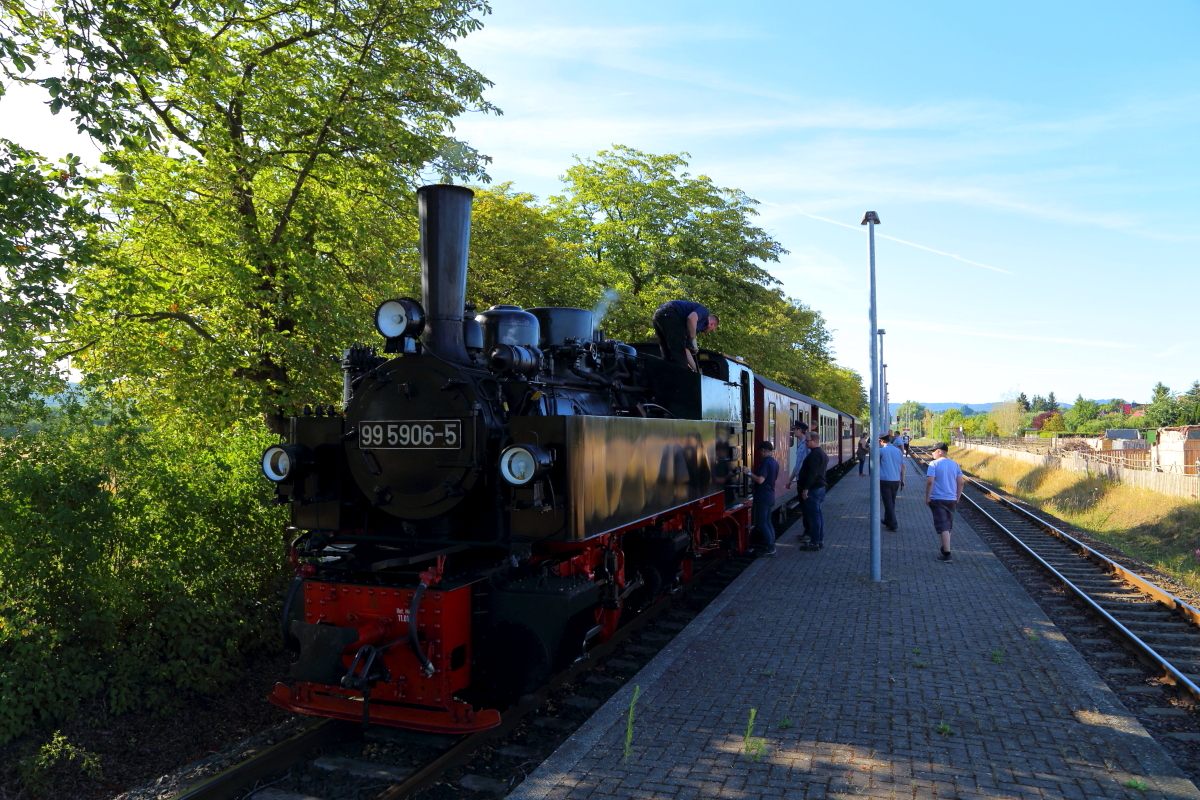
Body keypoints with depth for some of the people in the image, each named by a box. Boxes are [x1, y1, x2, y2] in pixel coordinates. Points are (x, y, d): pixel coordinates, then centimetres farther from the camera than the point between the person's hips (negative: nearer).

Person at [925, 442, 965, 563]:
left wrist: (927, 497, -11)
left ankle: (946, 554, -11)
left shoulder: (934, 464, -11)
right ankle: (945, 547, 35)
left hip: (937, 499, -6)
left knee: (943, 527, -6)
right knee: (948, 526, 20)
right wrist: (957, 497, 13)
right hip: (951, 499, 6)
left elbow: (930, 481, -20)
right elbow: (961, 482, 5)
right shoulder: (954, 465, 6)